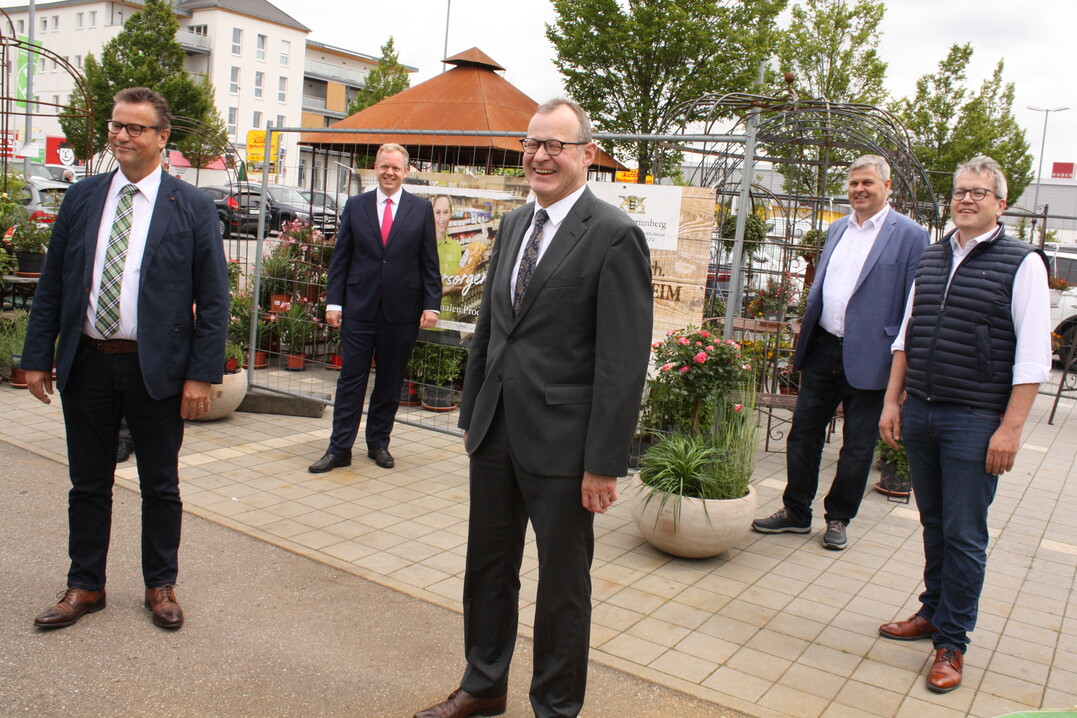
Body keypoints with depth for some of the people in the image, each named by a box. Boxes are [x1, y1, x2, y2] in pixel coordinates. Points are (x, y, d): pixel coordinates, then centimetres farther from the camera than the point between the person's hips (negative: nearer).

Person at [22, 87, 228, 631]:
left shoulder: (193, 209, -3)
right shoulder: (81, 198, 7)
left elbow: (213, 301, -5)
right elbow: (51, 285, 9)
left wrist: (202, 374, -11)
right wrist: (37, 357, 4)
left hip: (157, 369, -3)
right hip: (87, 365, 3)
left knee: (160, 485, 10)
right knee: (88, 483, 13)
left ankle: (161, 585, 27)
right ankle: (85, 586, 29)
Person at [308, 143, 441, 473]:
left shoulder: (421, 208, 5)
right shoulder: (355, 205, 7)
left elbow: (429, 262, 3)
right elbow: (340, 258, 6)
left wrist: (431, 305, -4)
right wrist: (333, 301, -1)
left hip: (401, 309, 0)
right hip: (359, 307, 0)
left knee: (390, 382, 9)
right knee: (351, 379, 3)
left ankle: (378, 443, 24)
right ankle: (339, 448, 10)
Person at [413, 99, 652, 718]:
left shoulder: (615, 236, -12)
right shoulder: (514, 224, 11)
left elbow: (624, 361, -15)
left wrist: (604, 462, -16)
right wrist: (471, 412, 15)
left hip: (560, 441, -7)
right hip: (497, 431, 7)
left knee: (564, 583, 11)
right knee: (489, 568, 20)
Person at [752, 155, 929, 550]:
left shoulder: (909, 236, -6)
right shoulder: (837, 229, 13)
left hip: (867, 358, -5)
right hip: (823, 350, 6)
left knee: (857, 446, 8)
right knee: (804, 432, 11)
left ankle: (838, 519, 24)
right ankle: (796, 511, 25)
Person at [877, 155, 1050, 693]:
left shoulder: (1022, 263, -4)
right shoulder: (930, 260, 12)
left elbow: (1033, 355, -9)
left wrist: (1010, 429, -13)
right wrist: (892, 401, 11)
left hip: (975, 421, -5)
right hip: (920, 412, 5)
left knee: (964, 536, 2)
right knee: (935, 525, 17)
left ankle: (951, 642, 15)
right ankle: (933, 611, 34)